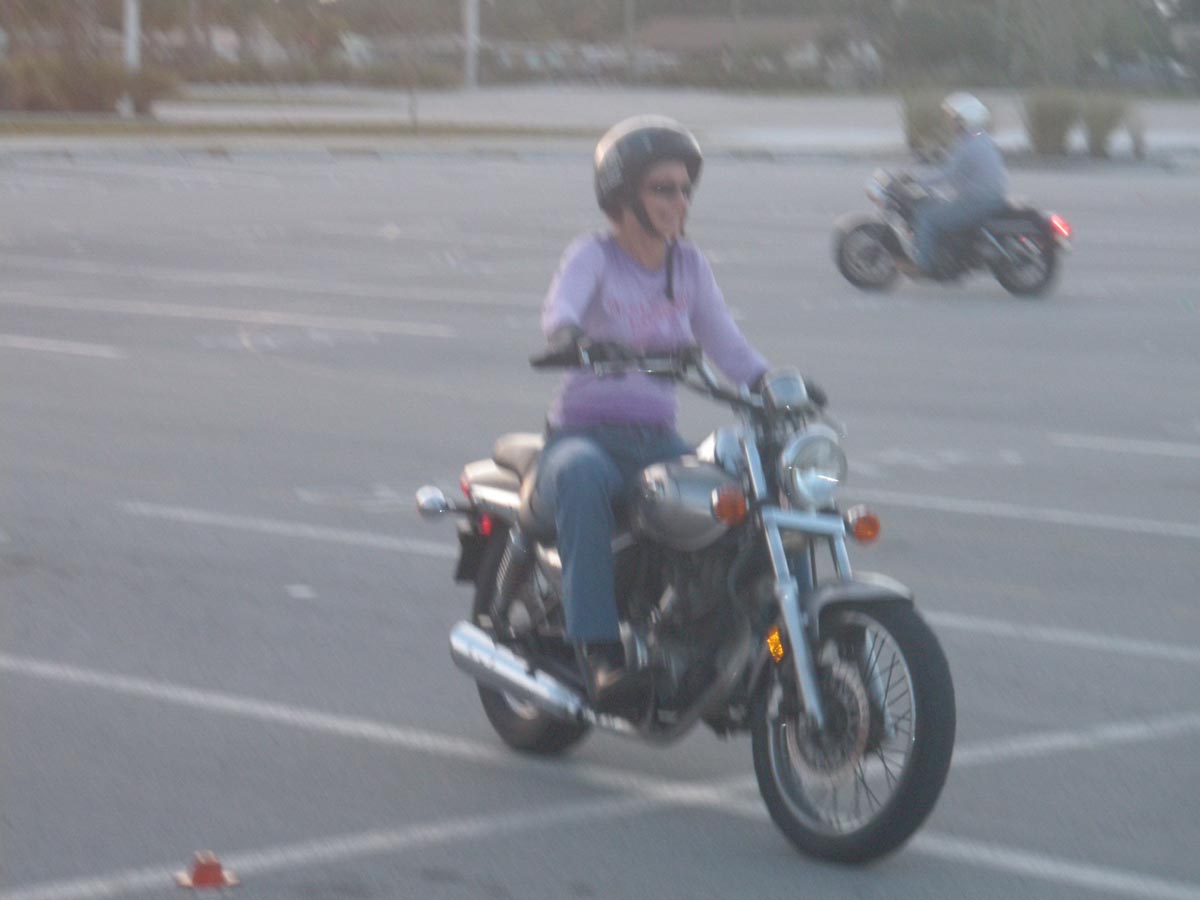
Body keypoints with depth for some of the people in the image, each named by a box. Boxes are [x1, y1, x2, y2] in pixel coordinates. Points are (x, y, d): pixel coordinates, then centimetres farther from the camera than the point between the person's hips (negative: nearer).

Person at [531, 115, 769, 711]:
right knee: (582, 477, -40)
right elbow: (558, 309, -23)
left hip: (658, 440, 5)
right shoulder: (593, 255, -3)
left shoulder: (690, 264, 13)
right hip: (584, 435, -5)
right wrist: (569, 337, -47)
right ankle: (599, 648, -44)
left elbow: (725, 344, 11)